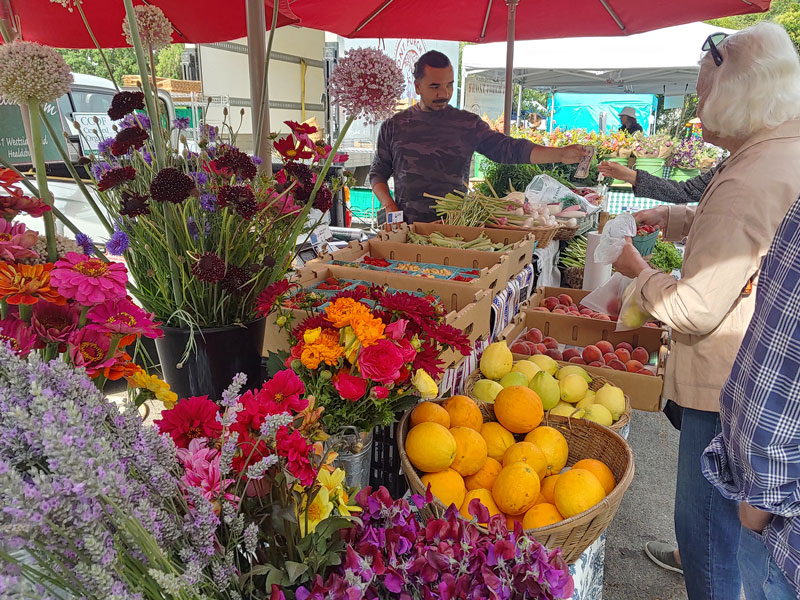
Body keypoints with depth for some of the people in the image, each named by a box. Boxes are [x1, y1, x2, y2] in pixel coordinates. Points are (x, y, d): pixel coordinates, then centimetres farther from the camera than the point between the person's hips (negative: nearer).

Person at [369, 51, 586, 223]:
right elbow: (378, 173, 15)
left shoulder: (468, 123, 8)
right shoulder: (394, 126, 11)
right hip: (408, 228, 1)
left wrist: (560, 154, -10)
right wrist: (389, 205, -3)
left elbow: (507, 149, 1)